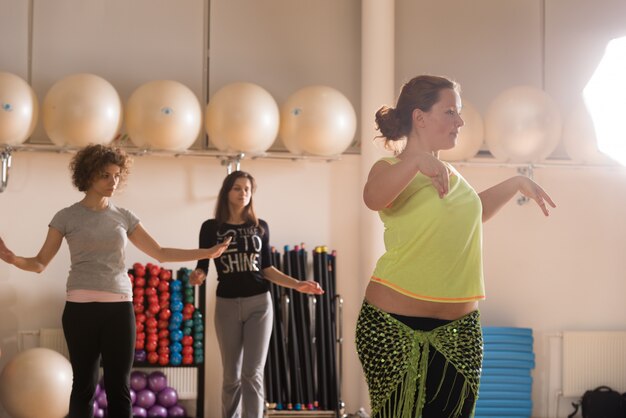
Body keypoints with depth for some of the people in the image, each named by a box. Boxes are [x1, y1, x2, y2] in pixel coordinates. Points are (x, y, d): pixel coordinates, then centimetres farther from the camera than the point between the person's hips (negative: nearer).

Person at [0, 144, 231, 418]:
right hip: (81, 307, -2)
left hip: (120, 307, 2)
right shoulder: (67, 217, 3)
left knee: (119, 386, 0)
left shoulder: (124, 218, 12)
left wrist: (207, 253, 8)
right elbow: (40, 263, 1)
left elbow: (161, 253, 15)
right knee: (84, 384, 1)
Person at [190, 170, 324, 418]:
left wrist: (297, 285, -1)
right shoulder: (211, 227, 1)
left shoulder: (260, 227, 6)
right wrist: (198, 276, -24)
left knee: (252, 374, -6)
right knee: (232, 376, 6)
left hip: (259, 304, 0)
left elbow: (267, 269, 9)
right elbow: (202, 266, -1)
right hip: (227, 305, 0)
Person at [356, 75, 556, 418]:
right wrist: (417, 160, -46)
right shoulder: (392, 168, -8)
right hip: (396, 326, -6)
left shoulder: (449, 172, 14)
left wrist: (515, 184, 25)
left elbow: (471, 212, 34)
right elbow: (373, 198, -32)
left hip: (459, 327, 7)